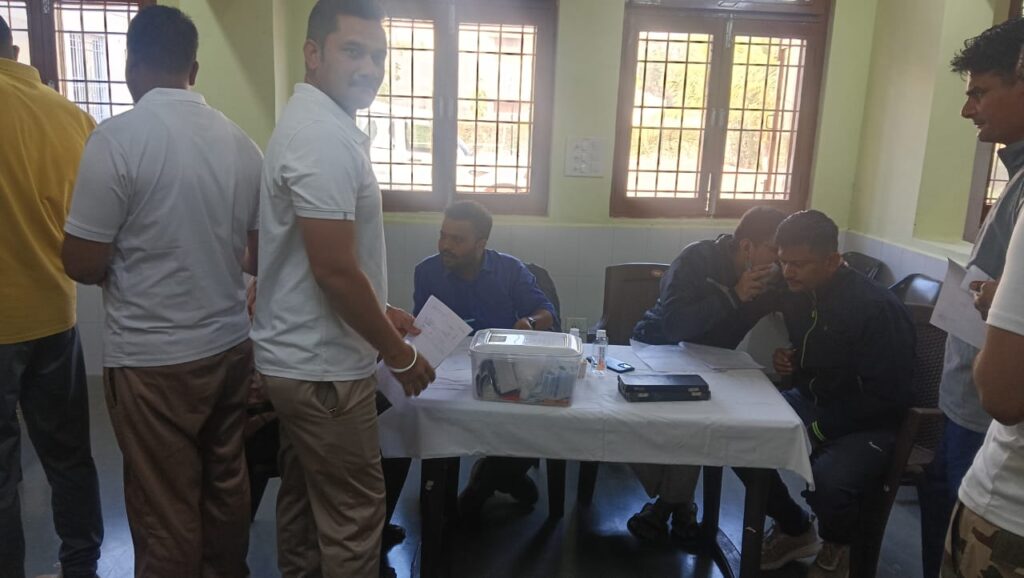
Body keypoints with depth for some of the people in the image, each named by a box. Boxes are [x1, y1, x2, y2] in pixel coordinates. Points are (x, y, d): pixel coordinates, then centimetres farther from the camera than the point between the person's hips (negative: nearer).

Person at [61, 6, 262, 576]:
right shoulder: (241, 142, 2)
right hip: (230, 344, 6)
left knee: (166, 508, 9)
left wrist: (134, 257, 9)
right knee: (227, 484, 20)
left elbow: (84, 264, -12)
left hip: (154, 358, -5)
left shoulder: (118, 137, -15)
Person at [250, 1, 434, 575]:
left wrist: (382, 311, 16)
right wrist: (400, 355, -15)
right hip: (323, 365, -10)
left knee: (304, 497, 22)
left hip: (297, 355, 10)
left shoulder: (314, 122, 11)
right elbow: (335, 271, -25)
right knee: (353, 511, 5)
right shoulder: (325, 135, -22)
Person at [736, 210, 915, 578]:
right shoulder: (795, 294, -3)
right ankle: (795, 529, 12)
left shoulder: (876, 308, -25)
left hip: (871, 423, -7)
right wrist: (786, 362, -6)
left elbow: (886, 398, -23)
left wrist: (819, 427, -23)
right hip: (811, 401, 7)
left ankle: (837, 546, 6)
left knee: (827, 480, -34)